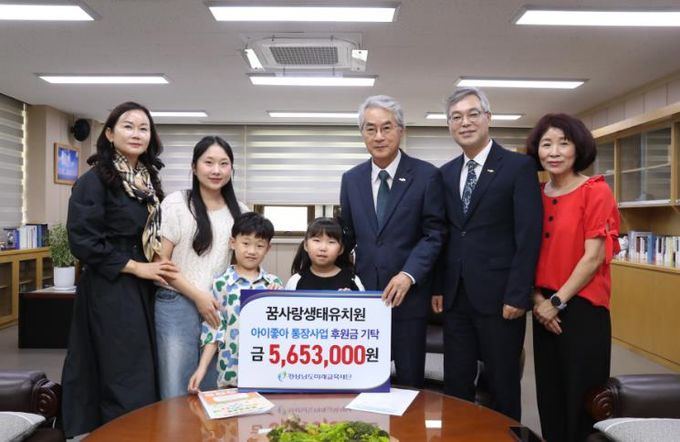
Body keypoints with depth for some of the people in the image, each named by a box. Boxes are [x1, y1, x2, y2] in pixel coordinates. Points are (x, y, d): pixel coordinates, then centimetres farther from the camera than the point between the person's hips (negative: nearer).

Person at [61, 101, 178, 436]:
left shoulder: (149, 180, 12)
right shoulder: (95, 180, -9)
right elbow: (82, 242, -15)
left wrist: (161, 262, 4)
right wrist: (135, 267, -13)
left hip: (143, 290, 7)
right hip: (110, 291, -7)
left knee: (145, 377, 12)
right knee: (125, 382, -2)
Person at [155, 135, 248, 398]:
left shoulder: (240, 212, 8)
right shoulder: (176, 204, -4)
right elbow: (160, 261, -6)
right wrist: (197, 296, -12)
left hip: (222, 308, 4)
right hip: (178, 305, -4)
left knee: (213, 393, 12)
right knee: (176, 393, 2)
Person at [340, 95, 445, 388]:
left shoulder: (426, 175, -4)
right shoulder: (351, 179, 8)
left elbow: (434, 234, -6)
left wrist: (408, 275, -17)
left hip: (408, 293, -3)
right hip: (363, 293, 3)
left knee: (410, 380, 9)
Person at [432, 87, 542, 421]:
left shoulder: (519, 166, -5)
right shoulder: (446, 173, 11)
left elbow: (529, 234, -10)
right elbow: (444, 235, 12)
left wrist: (517, 295, -14)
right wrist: (439, 287, 6)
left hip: (499, 296, -4)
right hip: (456, 297, 5)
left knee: (503, 384, 9)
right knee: (455, 384, 12)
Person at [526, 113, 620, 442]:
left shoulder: (595, 191, -9)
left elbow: (594, 257, -14)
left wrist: (558, 301, -14)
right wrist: (538, 299, -6)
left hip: (582, 307, -5)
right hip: (545, 310, 5)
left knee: (581, 396, 6)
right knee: (549, 392, 16)